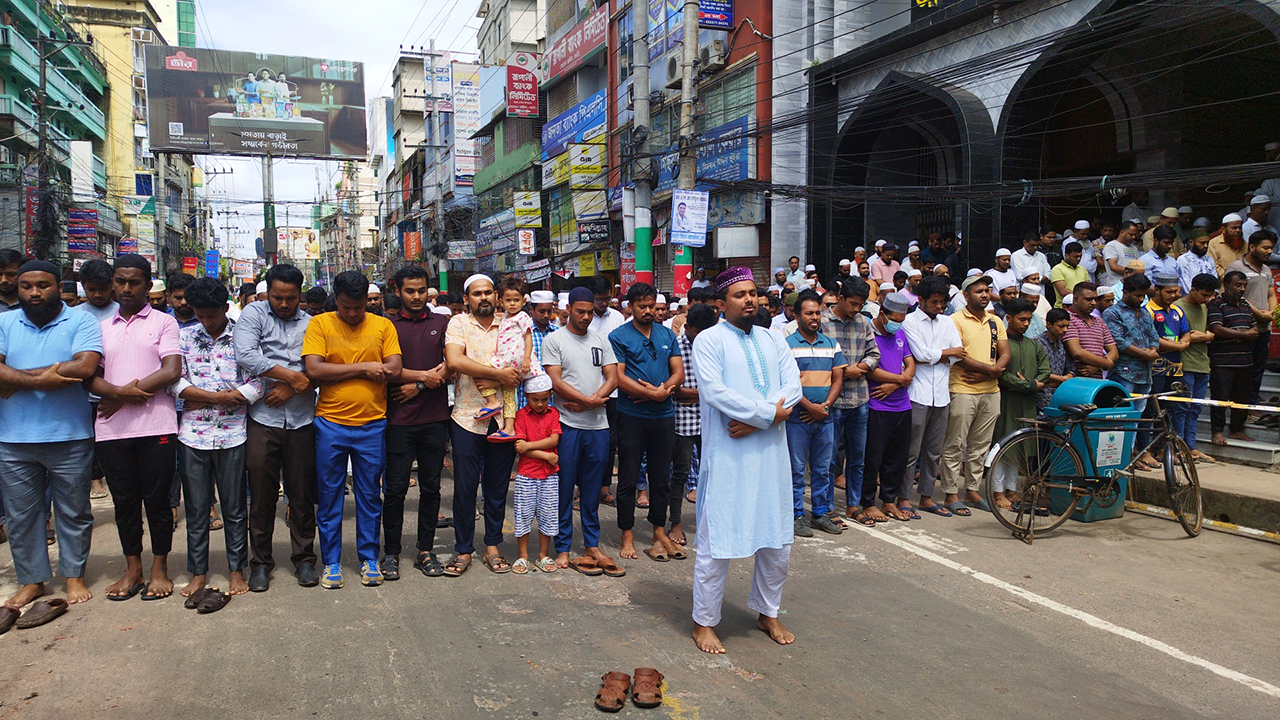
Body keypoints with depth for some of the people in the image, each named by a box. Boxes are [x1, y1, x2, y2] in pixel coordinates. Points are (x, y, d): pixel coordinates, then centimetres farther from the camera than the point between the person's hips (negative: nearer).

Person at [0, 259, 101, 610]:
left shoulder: (81, 322, -1)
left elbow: (85, 366, -18)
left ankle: (74, 575, 23)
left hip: (69, 437, -3)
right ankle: (32, 580, 26)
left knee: (73, 511, 8)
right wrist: (41, 379, -19)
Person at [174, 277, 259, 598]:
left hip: (232, 435, -2)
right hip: (193, 436, 2)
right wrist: (221, 397, -12)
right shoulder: (184, 337, 7)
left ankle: (237, 570, 20)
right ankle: (198, 572, 23)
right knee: (196, 508, 10)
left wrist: (200, 401, -9)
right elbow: (175, 382, -3)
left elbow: (255, 387, -9)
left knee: (235, 508, 7)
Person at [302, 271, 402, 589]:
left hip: (372, 425, 1)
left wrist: (339, 371, -11)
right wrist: (364, 366, -13)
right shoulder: (320, 324, -1)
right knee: (329, 495, 8)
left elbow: (394, 369, -8)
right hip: (330, 424, -1)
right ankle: (330, 562, 22)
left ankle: (369, 558, 24)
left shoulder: (382, 326, 2)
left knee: (370, 496, 10)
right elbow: (314, 369, -13)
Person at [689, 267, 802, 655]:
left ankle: (768, 613, 33)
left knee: (778, 539, 14)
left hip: (771, 452, 6)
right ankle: (704, 622, 16)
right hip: (727, 455, -5)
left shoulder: (773, 340, 13)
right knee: (717, 541, 0)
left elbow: (793, 386, 1)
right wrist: (769, 412, -15)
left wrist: (754, 420, -14)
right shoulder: (710, 339, -3)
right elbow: (714, 390, -16)